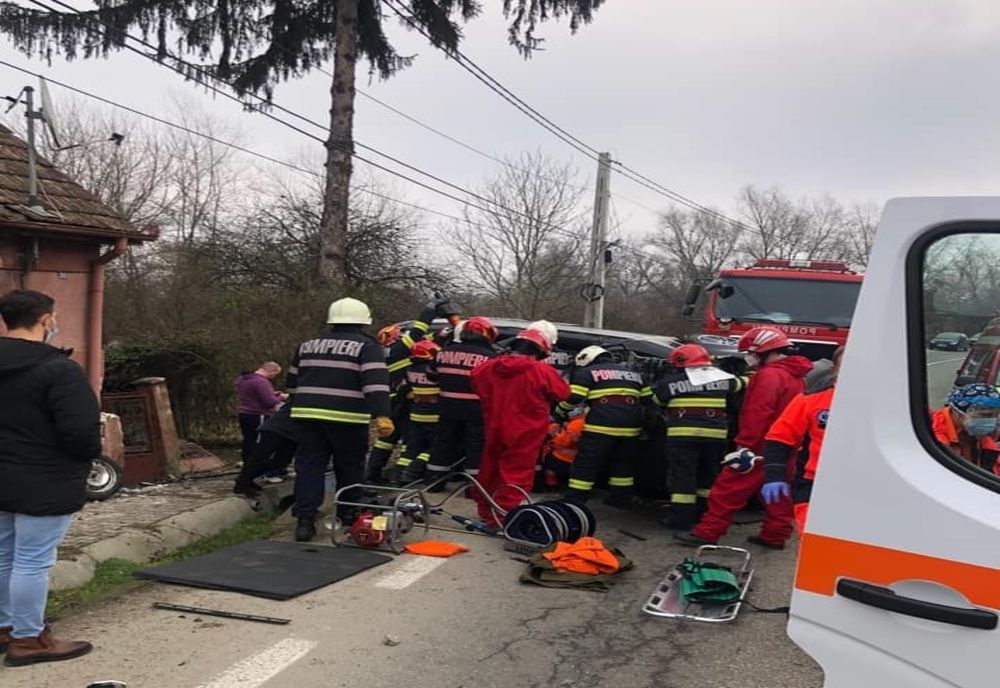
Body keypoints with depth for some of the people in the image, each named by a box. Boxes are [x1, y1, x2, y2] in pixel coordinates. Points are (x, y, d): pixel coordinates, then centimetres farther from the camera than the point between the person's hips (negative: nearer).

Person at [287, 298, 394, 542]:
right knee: (350, 469, 9)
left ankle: (305, 520, -4)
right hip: (347, 418, -4)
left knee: (309, 466, 5)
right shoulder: (366, 346, 0)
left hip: (308, 414, 4)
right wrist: (382, 416, -20)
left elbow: (292, 382, 24)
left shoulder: (307, 345, 17)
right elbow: (376, 384, -14)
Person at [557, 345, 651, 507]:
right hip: (630, 426, 5)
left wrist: (559, 414, 9)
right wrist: (641, 421, 31)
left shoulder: (585, 372, 8)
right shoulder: (634, 373, 25)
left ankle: (574, 500, -2)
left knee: (586, 463, -1)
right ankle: (621, 498, 24)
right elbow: (647, 398, 22)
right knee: (623, 463, 20)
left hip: (602, 425, -5)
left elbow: (573, 398, -3)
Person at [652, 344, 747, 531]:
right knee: (708, 474, 18)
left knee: (682, 475, 1)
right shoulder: (724, 379, 8)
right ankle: (704, 513, 24)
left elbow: (656, 400, 9)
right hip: (715, 435, 4)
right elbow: (741, 385, 21)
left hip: (683, 434, -4)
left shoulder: (671, 382, -2)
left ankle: (681, 518, -1)